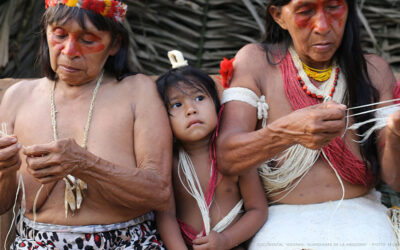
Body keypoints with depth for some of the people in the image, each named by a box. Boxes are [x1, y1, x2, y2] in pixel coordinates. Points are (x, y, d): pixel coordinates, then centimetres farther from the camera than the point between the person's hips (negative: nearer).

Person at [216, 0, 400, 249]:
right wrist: (287, 131, -37)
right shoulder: (255, 62, -4)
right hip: (282, 218, -2)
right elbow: (225, 158, -17)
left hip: (358, 217, 2)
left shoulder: (373, 71, 2)